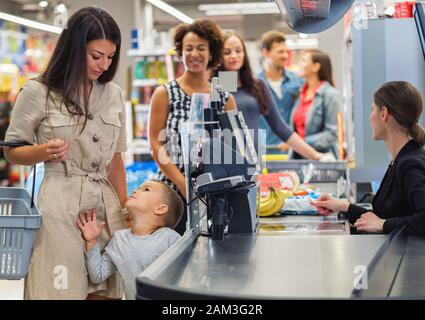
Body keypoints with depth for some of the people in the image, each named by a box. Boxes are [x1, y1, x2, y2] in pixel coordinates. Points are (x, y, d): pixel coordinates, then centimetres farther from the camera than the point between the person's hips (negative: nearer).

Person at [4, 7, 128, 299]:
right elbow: (12, 151, 4)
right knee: (61, 291, -4)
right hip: (60, 204, -4)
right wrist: (45, 152, -16)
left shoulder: (114, 94, 11)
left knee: (105, 291, 3)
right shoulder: (38, 92, -3)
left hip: (106, 202, 4)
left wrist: (125, 210, 10)